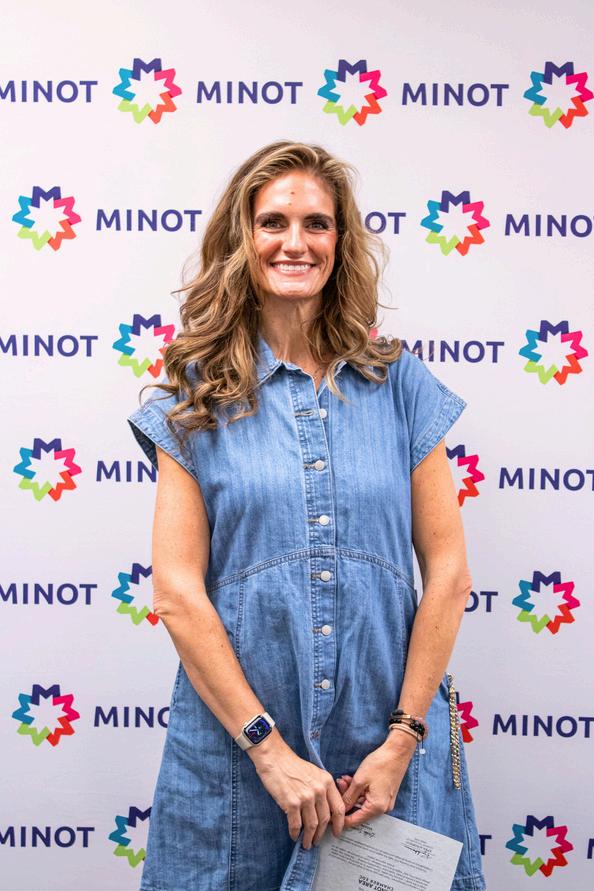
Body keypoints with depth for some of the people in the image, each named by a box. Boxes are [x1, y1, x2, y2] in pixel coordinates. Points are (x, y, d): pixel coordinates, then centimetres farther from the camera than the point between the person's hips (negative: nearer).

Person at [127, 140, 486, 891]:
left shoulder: (401, 385, 3)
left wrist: (403, 738, -6)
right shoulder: (198, 398, 0)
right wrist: (270, 748, -11)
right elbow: (178, 589, -6)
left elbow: (447, 569, 0)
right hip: (235, 746, -1)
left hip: (387, 742, 1)